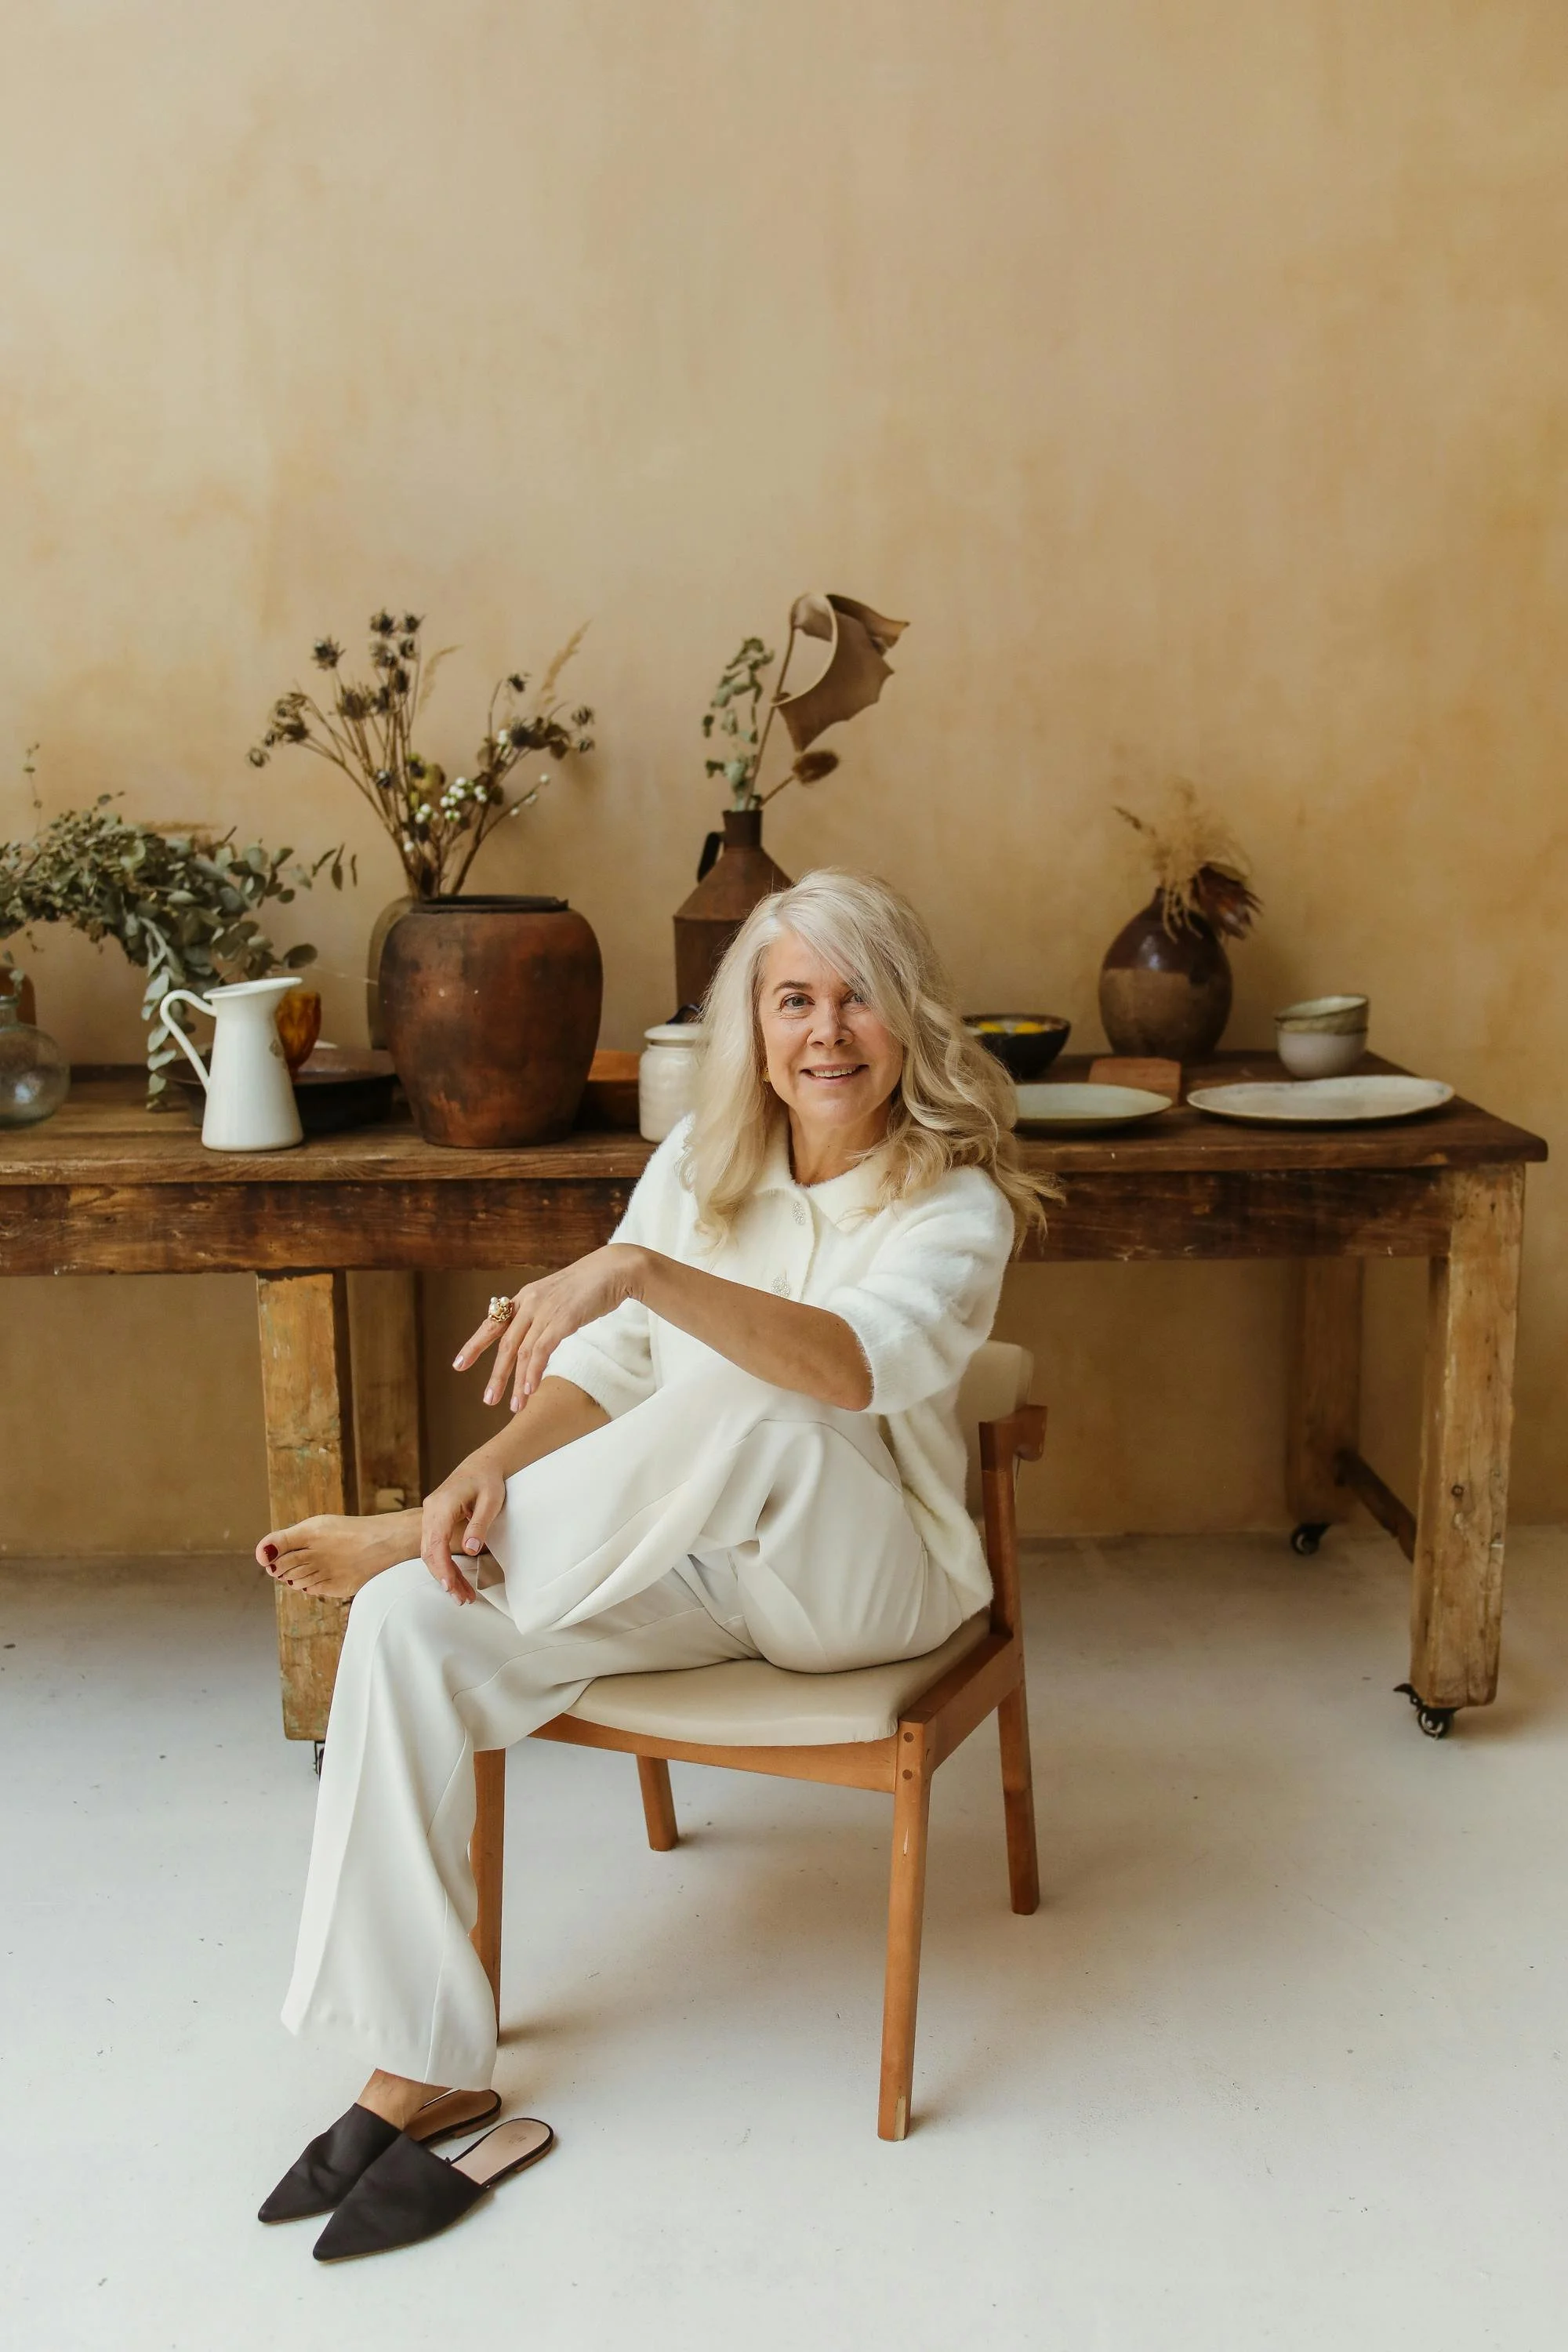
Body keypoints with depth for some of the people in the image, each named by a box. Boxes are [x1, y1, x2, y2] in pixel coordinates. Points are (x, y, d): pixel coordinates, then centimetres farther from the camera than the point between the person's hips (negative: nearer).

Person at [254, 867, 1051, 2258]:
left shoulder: (957, 1203, -11)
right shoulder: (701, 1163, 5)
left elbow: (859, 1366, -32)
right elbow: (604, 1369, 1)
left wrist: (634, 1270, -44)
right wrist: (495, 1465, -20)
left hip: (864, 1577, -4)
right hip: (686, 1564, 5)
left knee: (747, 1404, -37)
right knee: (413, 1627, -21)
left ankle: (407, 1541, -11)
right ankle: (422, 2073, -13)